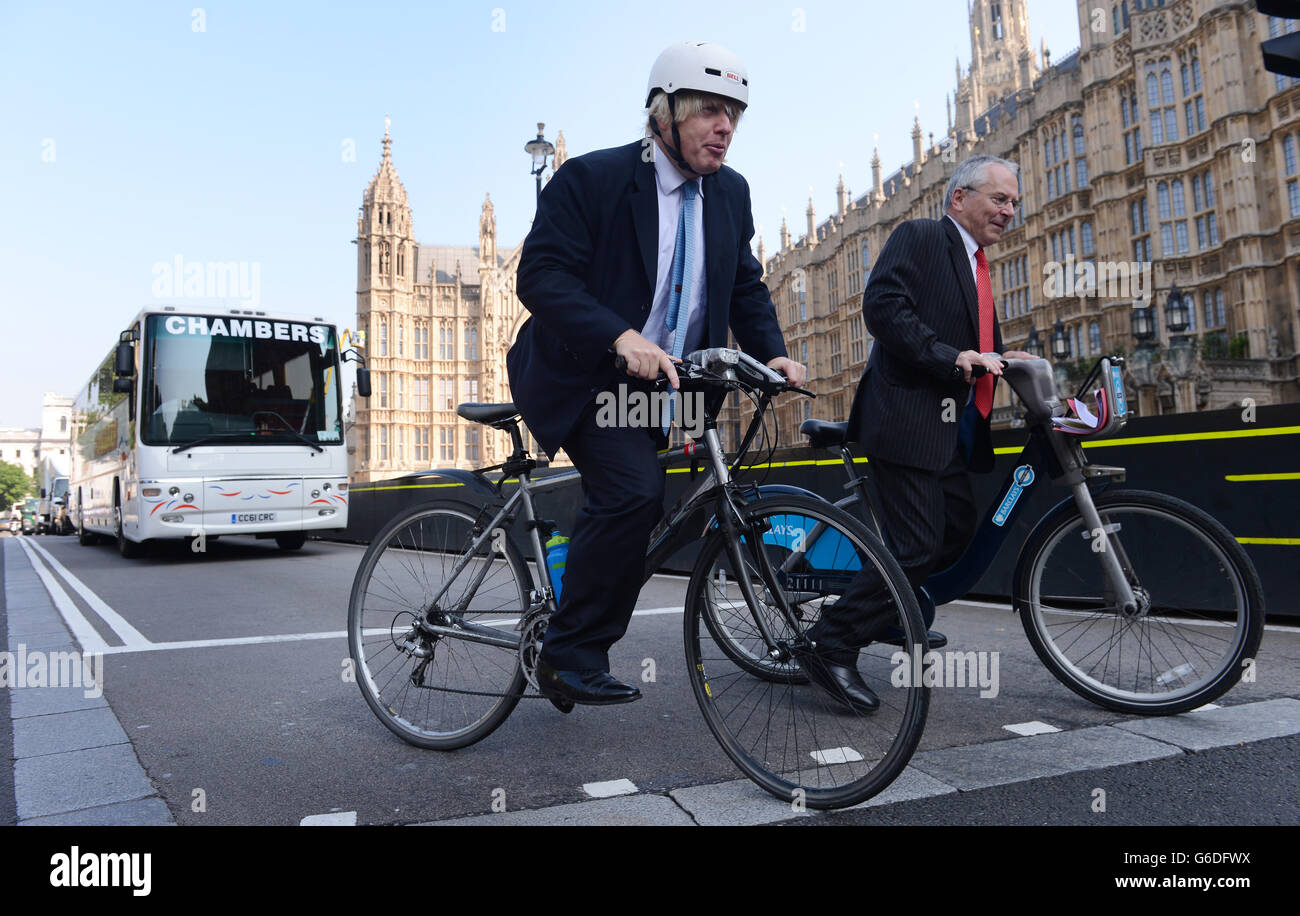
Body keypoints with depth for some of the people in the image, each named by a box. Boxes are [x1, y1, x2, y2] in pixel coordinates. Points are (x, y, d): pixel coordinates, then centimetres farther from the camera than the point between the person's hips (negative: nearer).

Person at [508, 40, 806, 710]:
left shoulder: (730, 194, 6)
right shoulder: (590, 178, -13)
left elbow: (746, 285, 11)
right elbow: (541, 276, -21)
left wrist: (772, 353, -9)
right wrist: (622, 337, -35)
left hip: (659, 386, 7)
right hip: (581, 377, -7)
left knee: (619, 506, 12)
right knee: (634, 490, -27)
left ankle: (567, 657, 32)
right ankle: (573, 654, -10)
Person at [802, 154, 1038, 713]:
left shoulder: (976, 266, 25)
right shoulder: (919, 236, -3)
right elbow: (882, 306, -18)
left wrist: (999, 359, 5)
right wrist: (951, 356, -23)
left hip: (951, 428, 10)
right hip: (907, 418, -10)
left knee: (958, 530, 15)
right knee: (915, 546, -12)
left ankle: (889, 620, 34)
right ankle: (832, 647, -2)